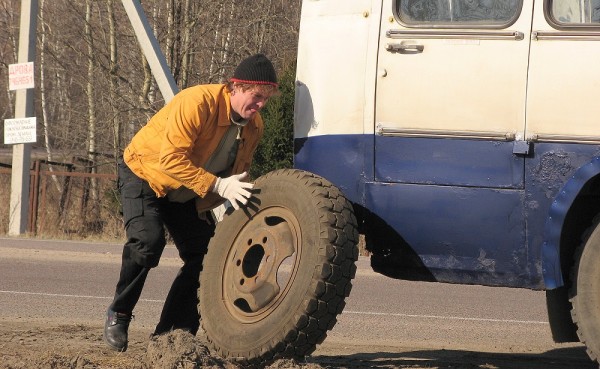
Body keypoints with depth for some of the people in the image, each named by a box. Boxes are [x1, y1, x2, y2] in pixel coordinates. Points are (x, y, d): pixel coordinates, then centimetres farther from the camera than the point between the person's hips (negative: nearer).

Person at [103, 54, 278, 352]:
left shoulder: (253, 126, -8)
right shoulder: (198, 103, -32)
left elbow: (238, 173, 5)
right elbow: (171, 160, -37)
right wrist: (217, 185, -42)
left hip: (187, 195, 8)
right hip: (144, 174, -8)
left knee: (205, 255, -2)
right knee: (148, 241, -29)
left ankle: (169, 335, 5)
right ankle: (118, 315, -8)